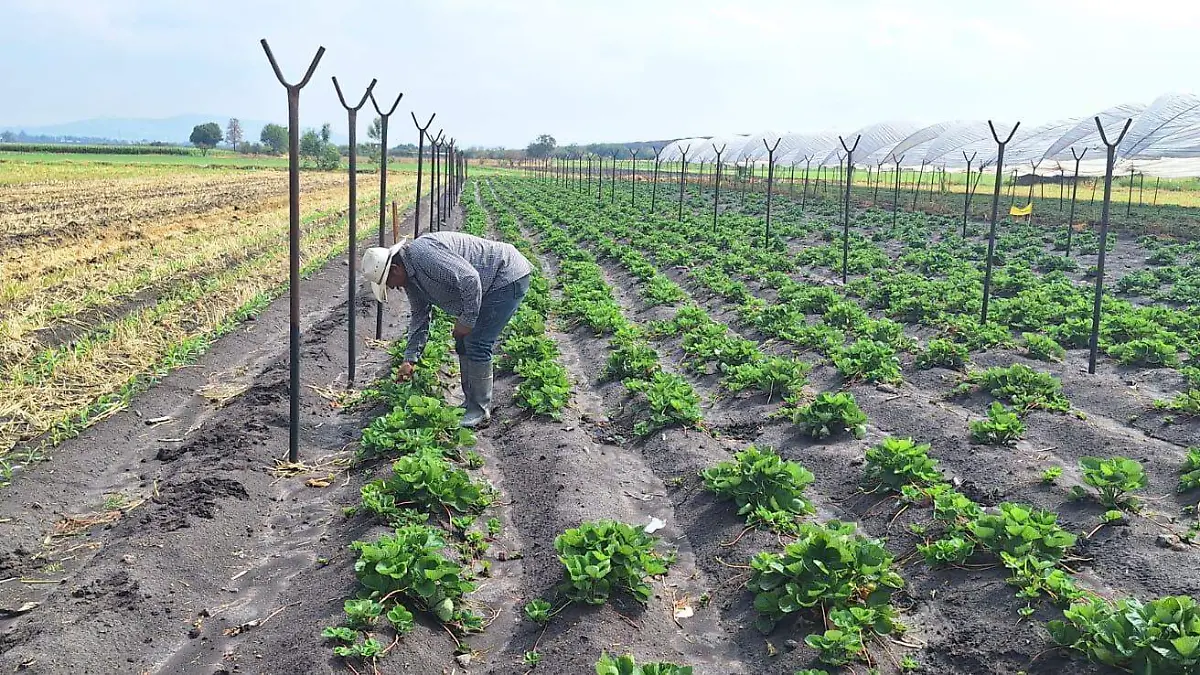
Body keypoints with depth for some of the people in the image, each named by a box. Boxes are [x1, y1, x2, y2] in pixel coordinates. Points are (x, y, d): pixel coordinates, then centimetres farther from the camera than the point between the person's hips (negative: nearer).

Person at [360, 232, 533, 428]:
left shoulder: (423, 253, -26)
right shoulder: (410, 277, 7)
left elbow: (469, 279, -31)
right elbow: (419, 316, 17)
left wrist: (466, 320, -21)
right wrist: (410, 359, 14)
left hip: (508, 277, -10)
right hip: (489, 285, 11)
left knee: (476, 344, -10)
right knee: (463, 343, 11)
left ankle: (481, 411, 1)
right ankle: (470, 403, 21)